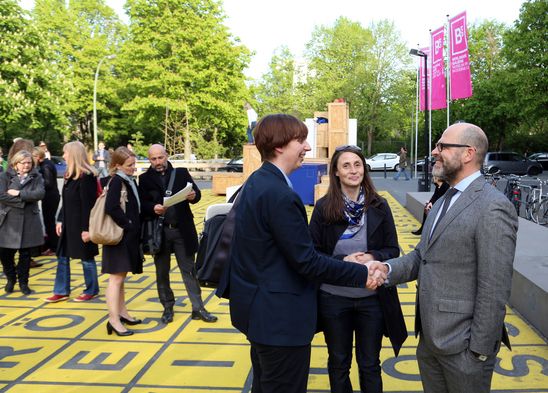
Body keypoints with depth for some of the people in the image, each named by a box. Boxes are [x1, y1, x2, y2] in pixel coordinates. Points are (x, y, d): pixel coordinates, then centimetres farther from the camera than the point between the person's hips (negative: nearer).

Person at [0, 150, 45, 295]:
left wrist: (19, 193, -16)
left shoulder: (36, 177, 5)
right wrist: (23, 201, -15)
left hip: (29, 221, 1)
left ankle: (23, 283, 22)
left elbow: (40, 193, -12)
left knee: (26, 253, 6)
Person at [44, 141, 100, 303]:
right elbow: (65, 202, 15)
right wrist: (60, 220, 11)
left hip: (81, 224, -9)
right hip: (68, 223, 9)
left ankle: (92, 291, 19)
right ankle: (61, 292, 20)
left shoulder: (86, 176, -18)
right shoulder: (70, 175, 11)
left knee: (86, 258, 4)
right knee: (62, 256, 11)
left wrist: (86, 228, -21)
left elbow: (88, 205, -20)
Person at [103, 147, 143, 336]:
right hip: (119, 237, -9)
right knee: (116, 278, -6)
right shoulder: (117, 181, -13)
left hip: (129, 236, 9)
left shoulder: (130, 181, 12)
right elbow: (111, 208, -24)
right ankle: (114, 320, -2)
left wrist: (136, 229, 8)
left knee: (120, 277, 17)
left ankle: (122, 312, 29)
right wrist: (128, 225, -16)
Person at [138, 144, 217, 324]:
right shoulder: (145, 179, 2)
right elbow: (142, 204, -5)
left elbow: (196, 193, 0)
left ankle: (198, 308, 13)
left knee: (189, 269, 6)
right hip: (159, 231, 0)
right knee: (162, 272, 11)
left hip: (182, 229, 0)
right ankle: (168, 308, 26)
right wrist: (153, 208, -26)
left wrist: (193, 196, -23)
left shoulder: (182, 173, 4)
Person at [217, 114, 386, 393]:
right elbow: (306, 261, -23)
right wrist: (362, 274, -13)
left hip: (258, 307, 10)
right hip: (279, 317, -10)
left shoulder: (255, 182, 7)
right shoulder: (280, 194, -24)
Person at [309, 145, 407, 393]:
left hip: (372, 298, 1)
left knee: (369, 364, 16)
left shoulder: (379, 207, -3)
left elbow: (393, 250, 1)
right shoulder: (323, 207, -6)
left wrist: (371, 258, -19)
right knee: (338, 363, 18)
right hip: (333, 298, 0)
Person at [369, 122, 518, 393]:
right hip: (430, 338, 8)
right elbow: (422, 255, 9)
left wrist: (480, 350, -16)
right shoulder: (444, 201, 11)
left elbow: (494, 289, -20)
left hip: (462, 345, -8)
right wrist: (388, 268, -10)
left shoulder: (493, 208, -19)